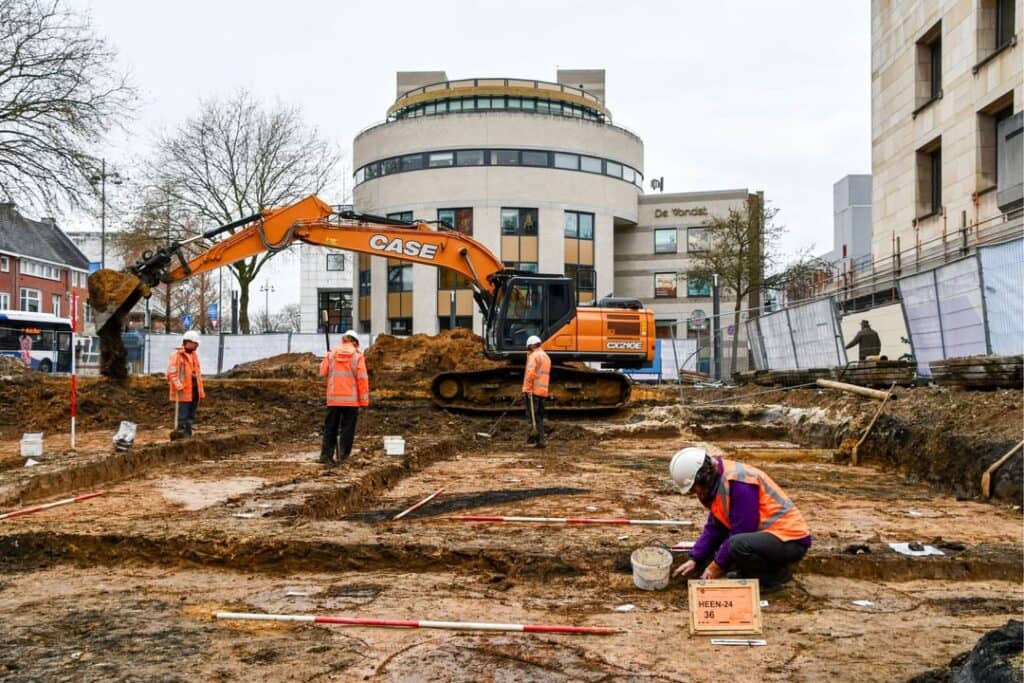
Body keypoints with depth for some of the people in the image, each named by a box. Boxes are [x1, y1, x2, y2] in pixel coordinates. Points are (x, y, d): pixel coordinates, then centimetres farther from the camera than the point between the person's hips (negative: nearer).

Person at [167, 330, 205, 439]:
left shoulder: (194, 354, 17)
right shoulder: (176, 354, -9)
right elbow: (171, 372, -15)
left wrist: (201, 389, 18)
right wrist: (179, 386, -21)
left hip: (194, 389, 8)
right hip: (183, 391, -8)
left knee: (191, 414, 13)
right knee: (183, 413, -7)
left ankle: (188, 432, 21)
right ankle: (181, 431, -3)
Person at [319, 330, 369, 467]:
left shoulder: (331, 354, 1)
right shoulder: (357, 356, -5)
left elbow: (323, 372, 7)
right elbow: (362, 379, -7)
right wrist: (364, 401, -3)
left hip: (333, 398, 2)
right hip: (351, 399, -2)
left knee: (330, 428, 10)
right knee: (347, 428, 5)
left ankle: (326, 455, 3)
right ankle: (343, 456, 2)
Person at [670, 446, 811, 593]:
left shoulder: (738, 482, -23)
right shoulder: (717, 481, 5)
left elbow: (741, 532, -23)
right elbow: (714, 527, 8)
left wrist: (717, 566, -14)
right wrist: (694, 560, 2)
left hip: (790, 540, -10)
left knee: (737, 545, -34)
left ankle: (776, 575, -7)